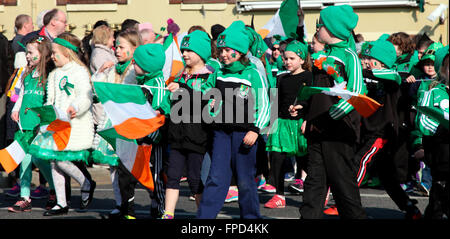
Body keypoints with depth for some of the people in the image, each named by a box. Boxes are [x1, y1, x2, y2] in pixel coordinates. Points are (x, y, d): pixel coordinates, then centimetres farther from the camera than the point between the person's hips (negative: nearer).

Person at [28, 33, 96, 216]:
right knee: (53, 160, 5)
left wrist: (76, 107, -38)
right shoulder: (55, 74, 18)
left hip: (75, 124, -9)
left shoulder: (79, 71, -8)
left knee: (61, 159, -15)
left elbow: (86, 96, -21)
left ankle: (87, 184, 10)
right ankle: (61, 203, 12)